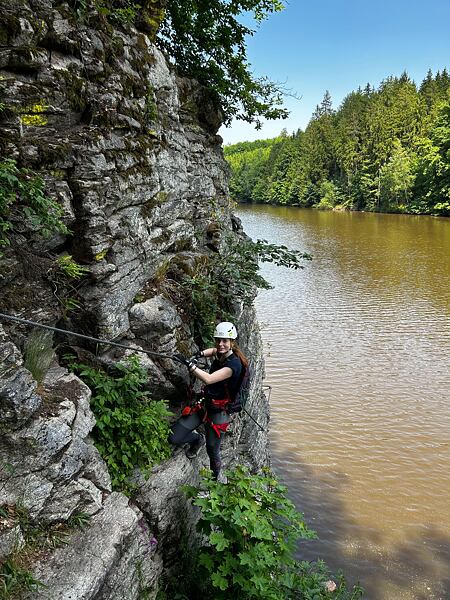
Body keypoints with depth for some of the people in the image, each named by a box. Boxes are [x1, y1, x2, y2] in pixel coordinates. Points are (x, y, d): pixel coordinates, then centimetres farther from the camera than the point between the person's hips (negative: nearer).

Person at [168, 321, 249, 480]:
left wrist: (190, 365, -27)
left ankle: (215, 477, 39)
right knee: (174, 438, 2)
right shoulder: (220, 354, -1)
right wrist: (200, 354, 6)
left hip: (218, 412, -7)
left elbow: (209, 379, -34)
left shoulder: (233, 364, -24)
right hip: (204, 404, 7)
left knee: (213, 452, 9)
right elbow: (214, 351, 26)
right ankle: (197, 439, 32)